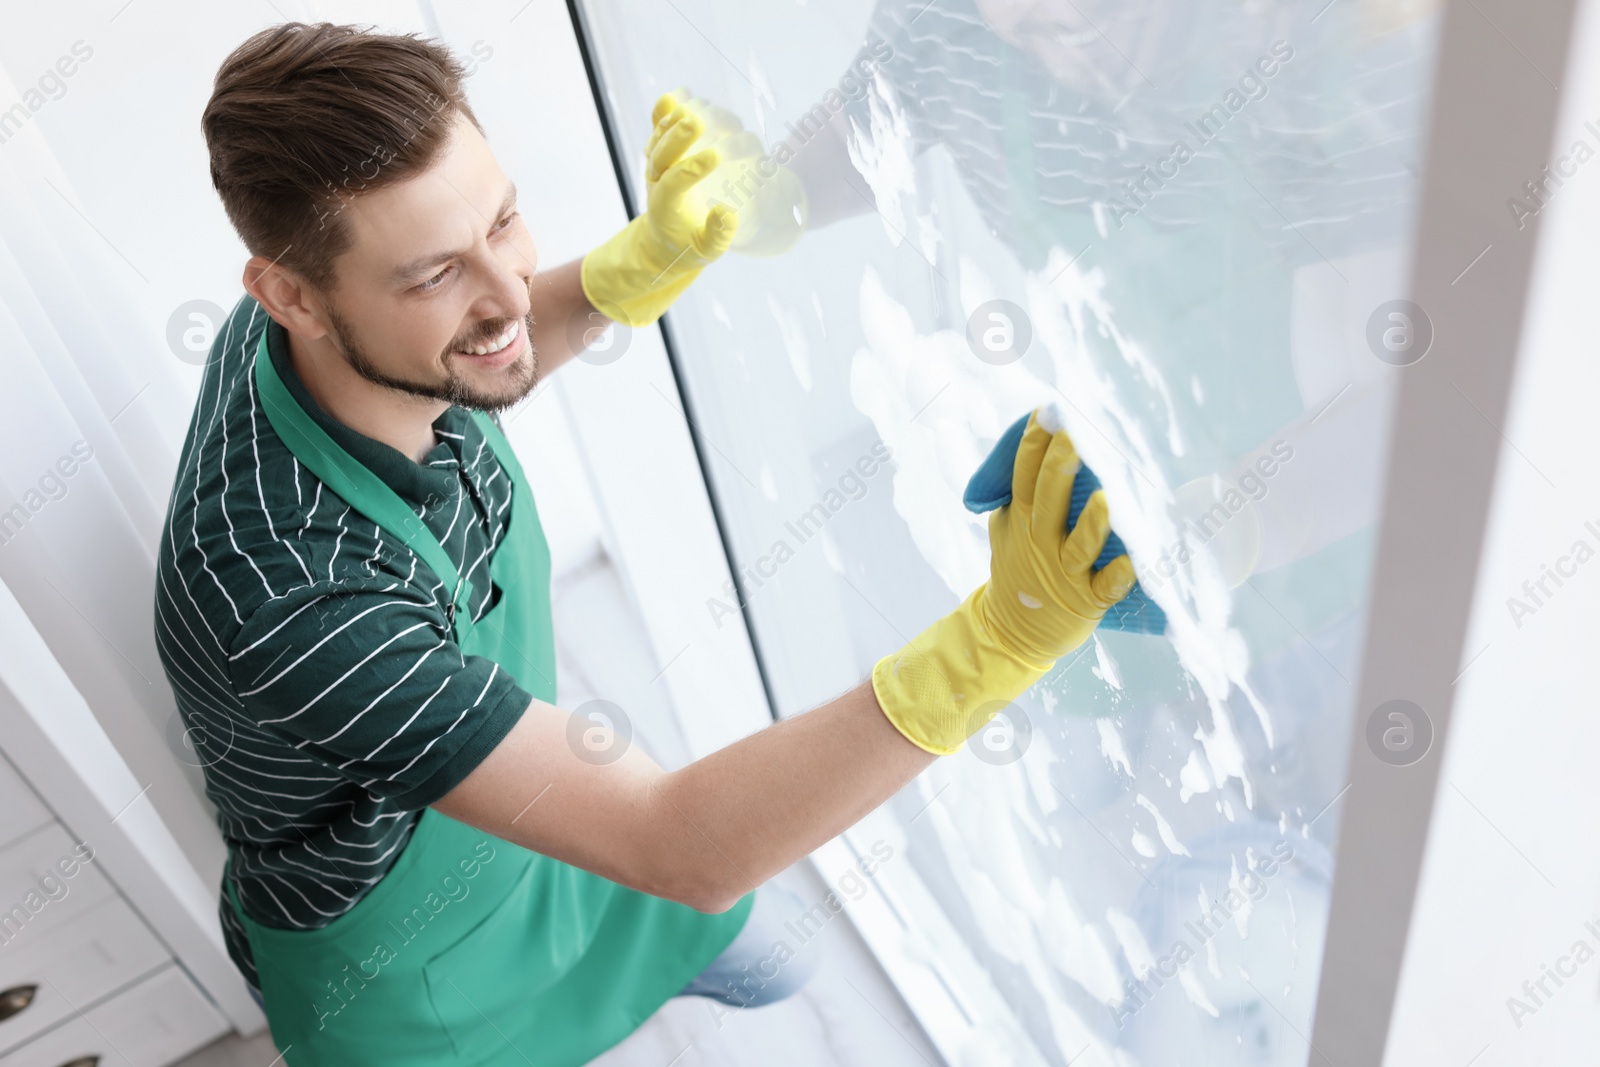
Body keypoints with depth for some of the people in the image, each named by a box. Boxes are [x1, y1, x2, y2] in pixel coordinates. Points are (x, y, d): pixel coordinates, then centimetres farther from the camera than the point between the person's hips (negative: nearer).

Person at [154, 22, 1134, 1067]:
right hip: (397, 972, -6)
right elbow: (679, 851, -43)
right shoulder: (289, 595, -45)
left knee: (752, 954, 26)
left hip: (524, 818, 6)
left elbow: (493, 356, 5)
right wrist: (999, 636, -52)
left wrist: (650, 255, -16)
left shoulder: (372, 339, -22)